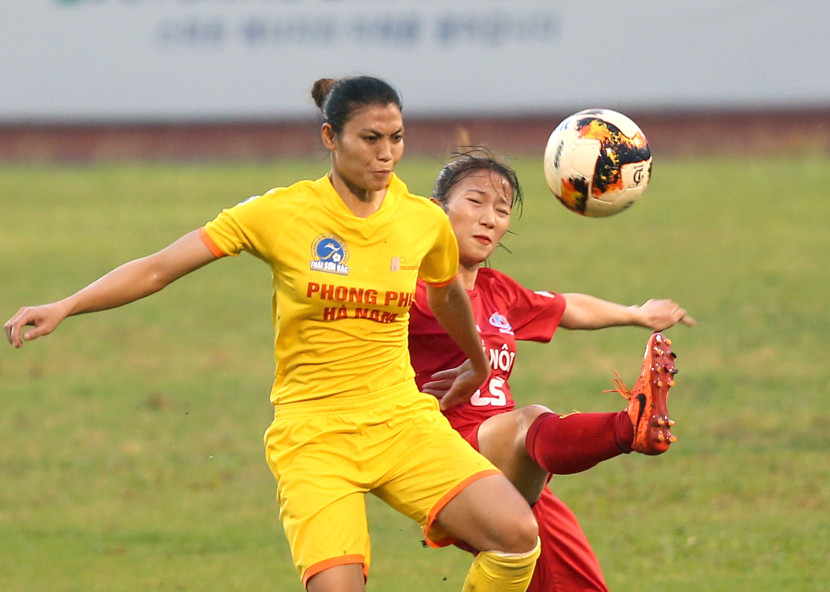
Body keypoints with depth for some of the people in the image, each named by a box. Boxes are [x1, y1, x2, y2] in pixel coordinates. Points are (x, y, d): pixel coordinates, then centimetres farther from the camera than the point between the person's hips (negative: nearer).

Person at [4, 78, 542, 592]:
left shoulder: (425, 222, 2)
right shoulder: (281, 214, -7)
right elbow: (159, 268, -7)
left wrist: (478, 366, 42)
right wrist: (63, 308, -18)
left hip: (401, 420, 3)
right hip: (312, 432, -3)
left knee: (518, 533, -20)